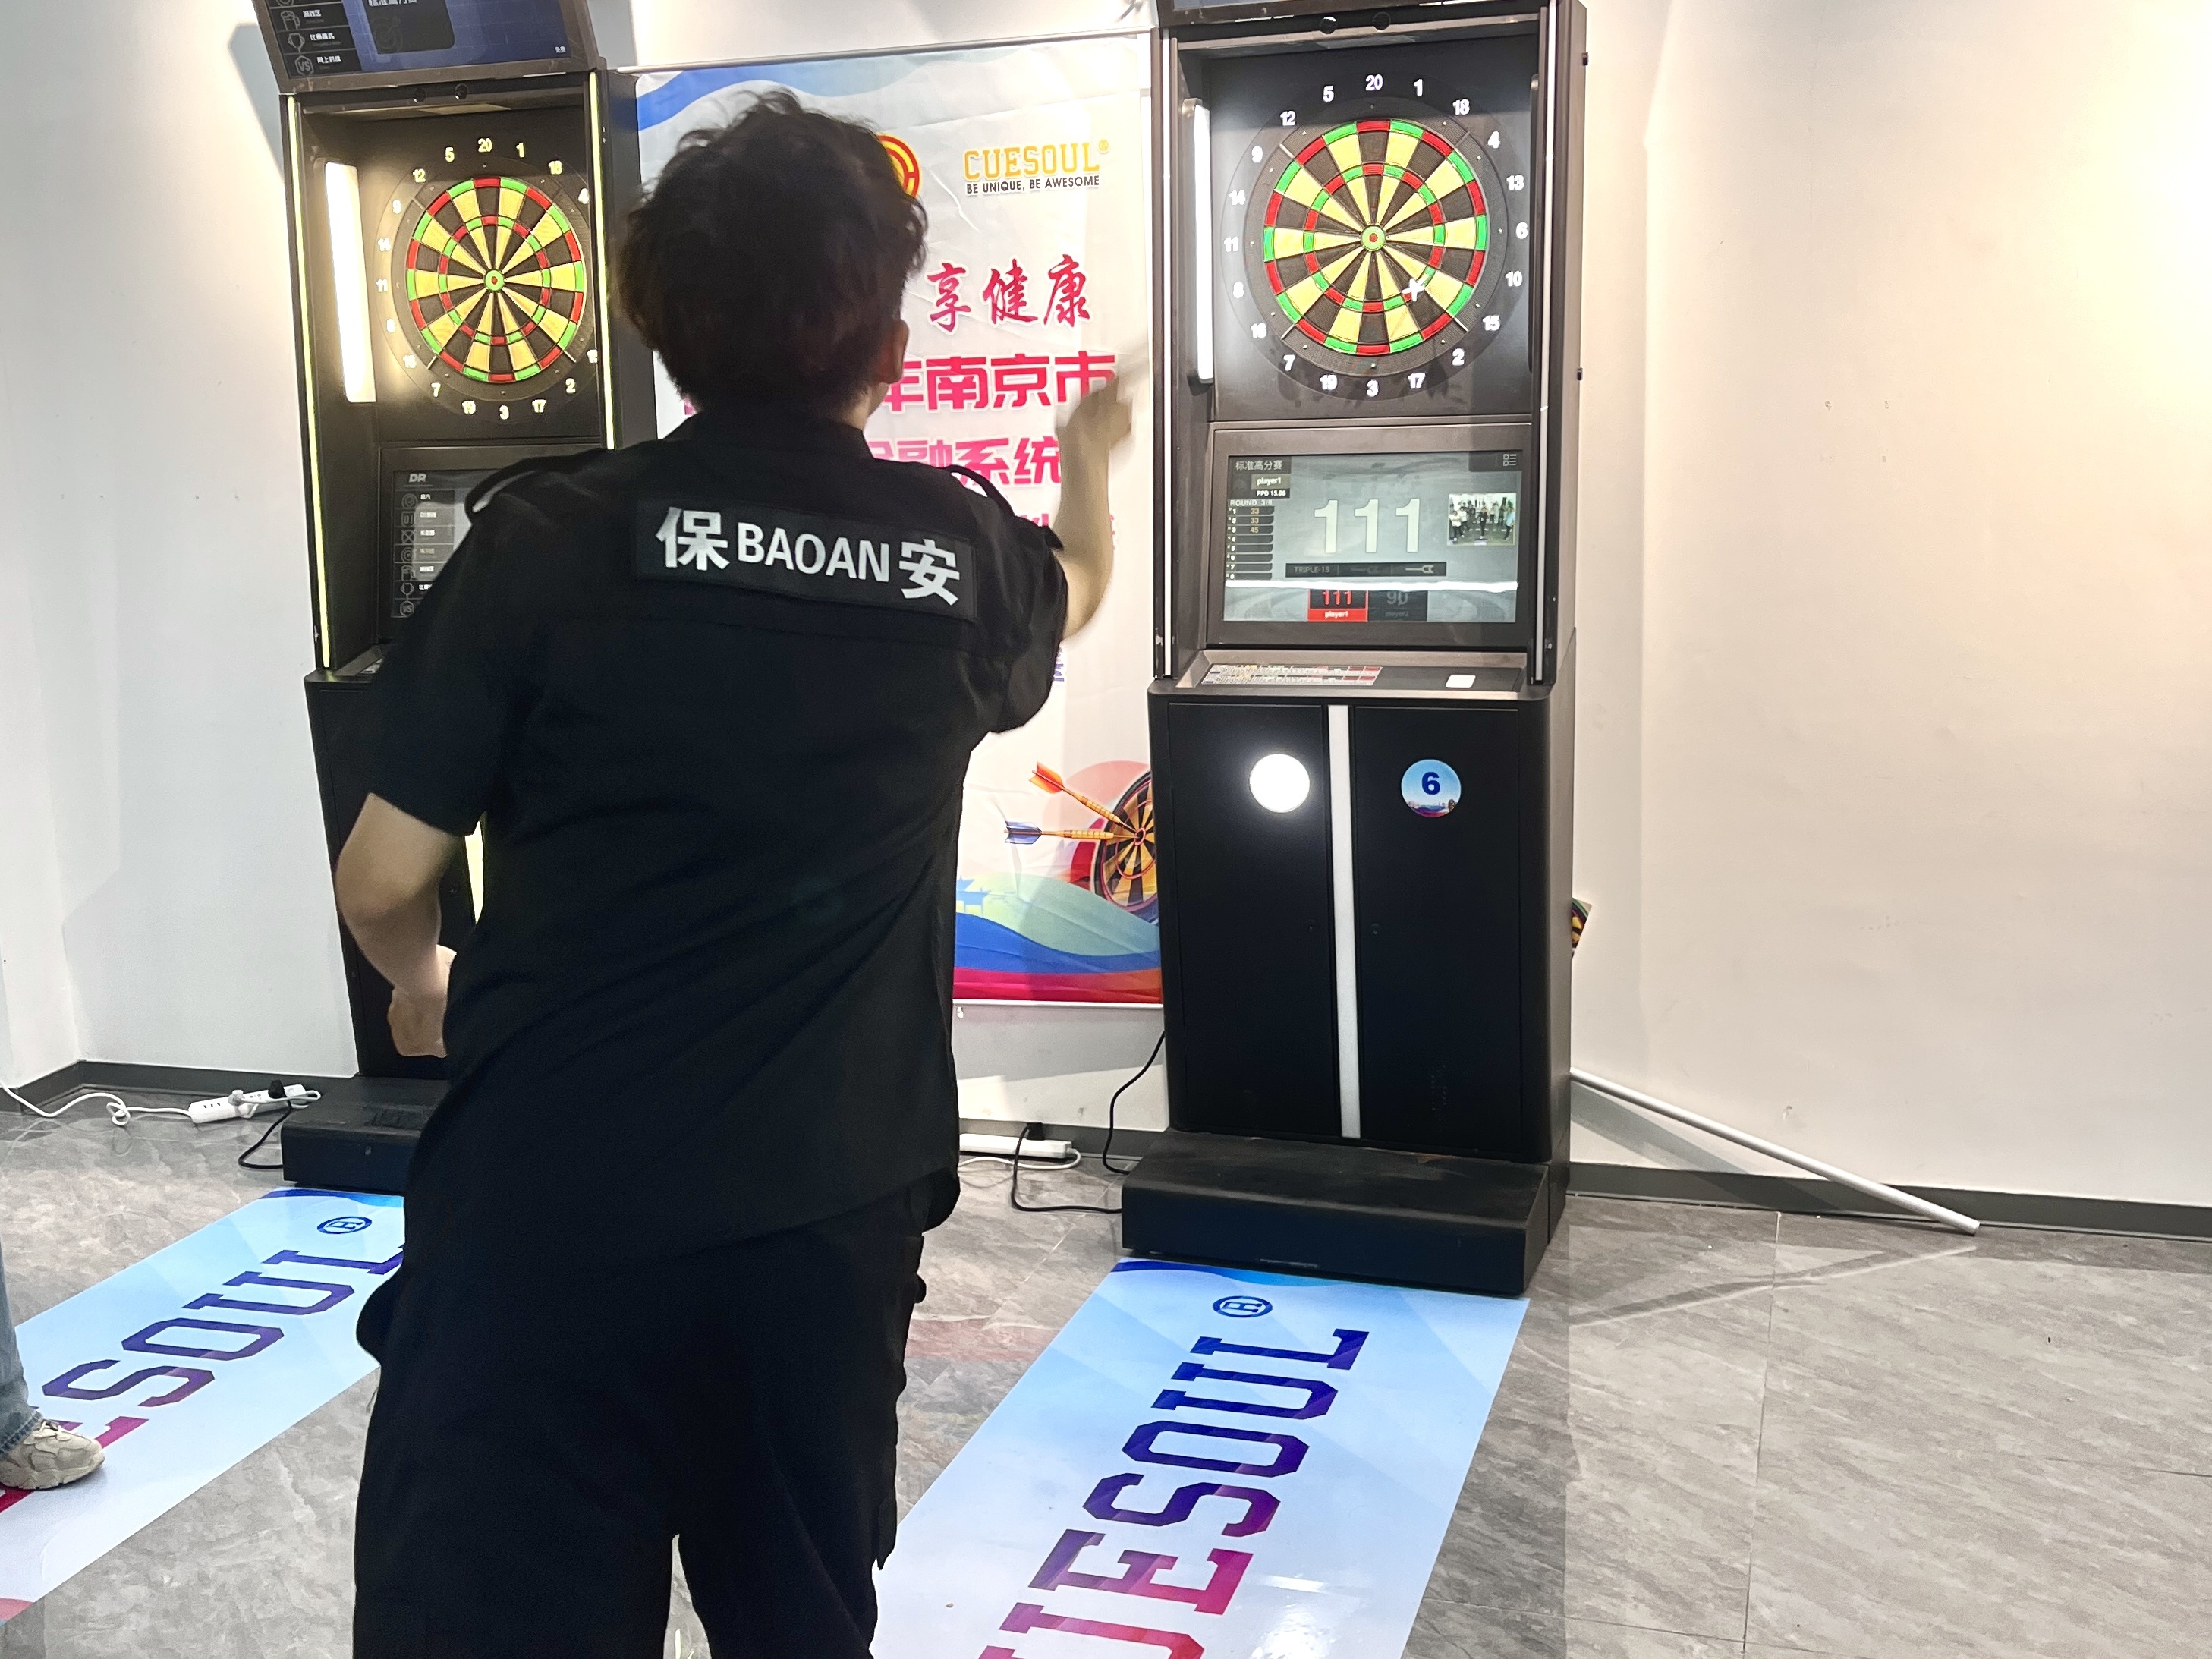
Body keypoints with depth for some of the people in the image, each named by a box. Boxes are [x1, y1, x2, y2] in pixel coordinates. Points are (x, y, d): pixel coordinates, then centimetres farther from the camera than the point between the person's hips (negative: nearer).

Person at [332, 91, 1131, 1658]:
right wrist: (1092, 450, 50)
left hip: (548, 1207, -3)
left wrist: (423, 984, 20)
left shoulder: (552, 537, -8)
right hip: (826, 1215, 4)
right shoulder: (961, 552, 1)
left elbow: (384, 881, -4)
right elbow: (1076, 586, 27)